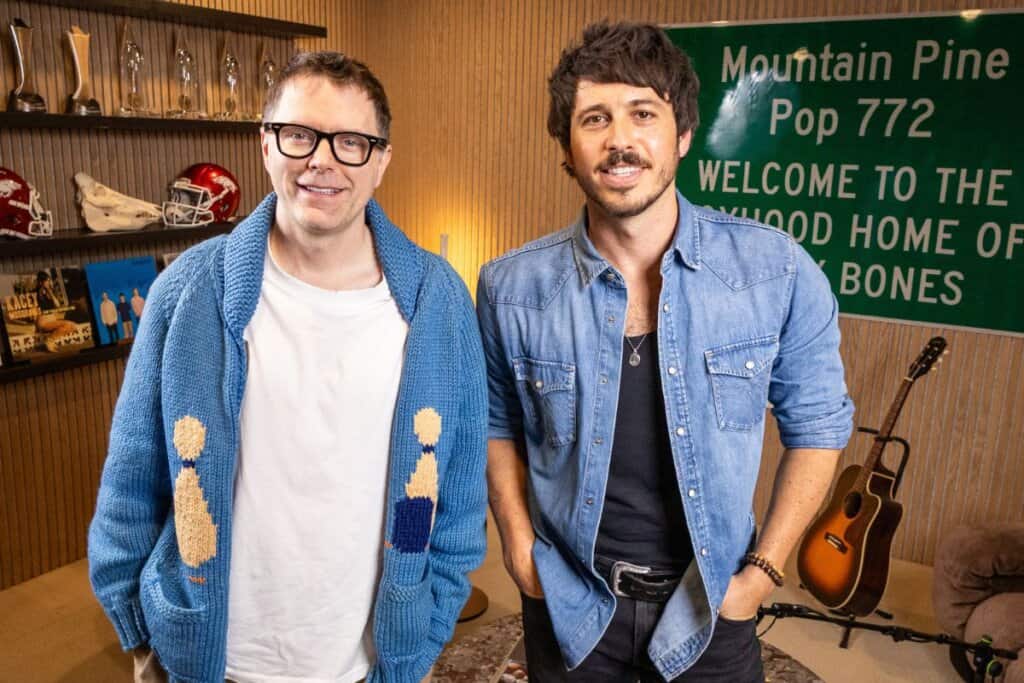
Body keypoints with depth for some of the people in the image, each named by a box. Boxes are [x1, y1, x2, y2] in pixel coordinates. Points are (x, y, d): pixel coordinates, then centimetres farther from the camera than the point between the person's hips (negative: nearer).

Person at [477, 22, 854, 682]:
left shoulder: (777, 269, -14)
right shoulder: (512, 287, -12)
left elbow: (817, 424, -2)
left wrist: (763, 569, -6)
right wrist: (519, 546, -3)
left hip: (712, 604, 0)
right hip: (566, 603, 1)